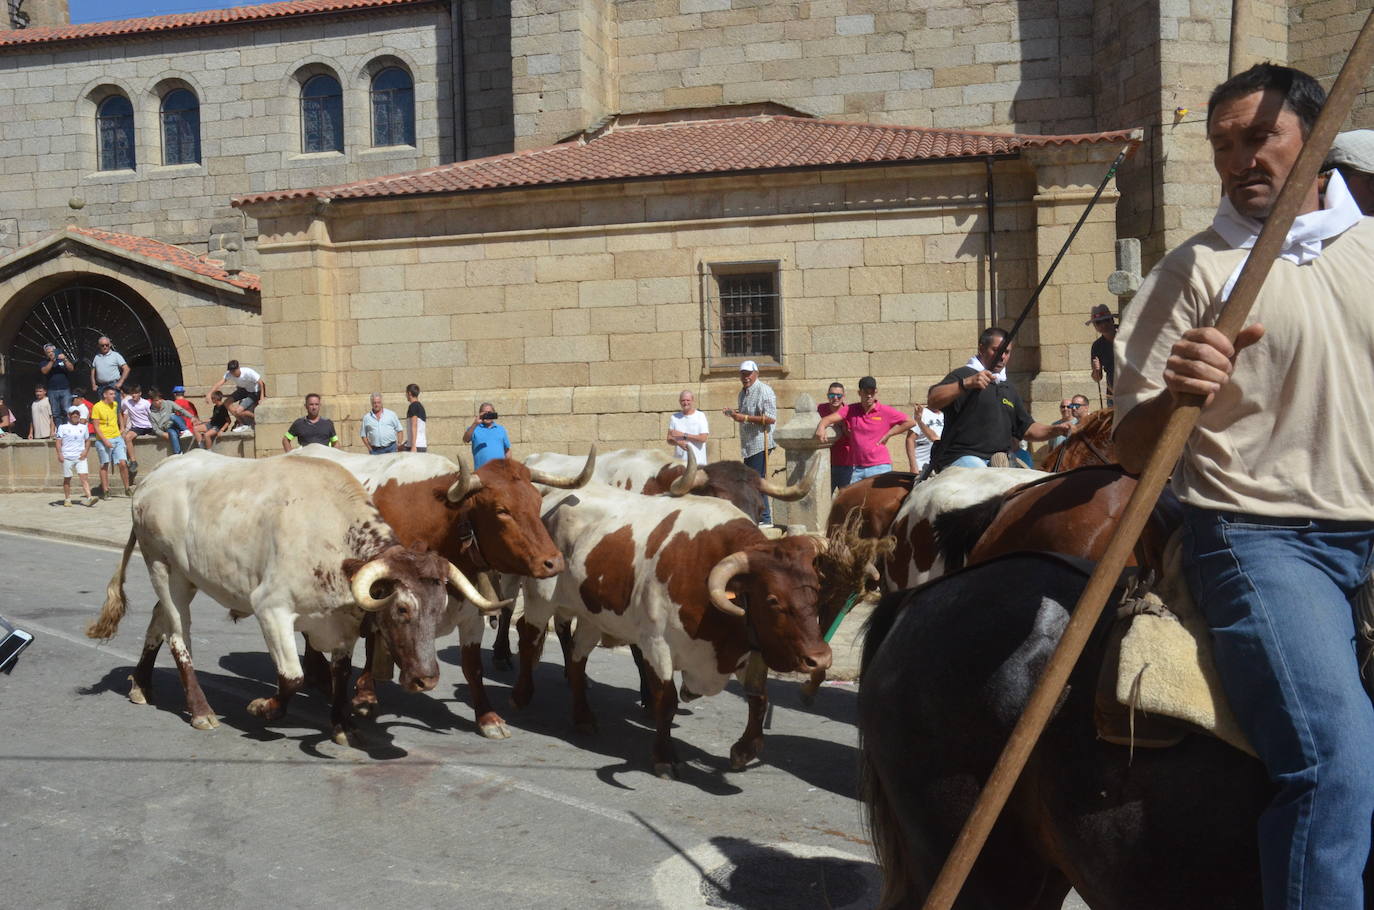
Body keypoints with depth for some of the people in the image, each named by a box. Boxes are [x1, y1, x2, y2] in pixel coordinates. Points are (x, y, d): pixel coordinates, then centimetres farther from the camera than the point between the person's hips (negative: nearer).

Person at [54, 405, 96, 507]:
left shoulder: (83, 427, 13)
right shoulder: (63, 427, 4)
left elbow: (87, 440, 20)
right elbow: (58, 441, 0)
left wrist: (86, 451, 3)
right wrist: (59, 454, -12)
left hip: (80, 457, 1)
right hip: (67, 457, -1)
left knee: (84, 477, -12)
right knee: (67, 479, 7)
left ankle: (89, 498, -22)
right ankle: (67, 499, 18)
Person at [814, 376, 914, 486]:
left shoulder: (886, 412, -1)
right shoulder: (850, 410, 5)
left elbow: (910, 422, 2)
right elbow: (828, 419, -3)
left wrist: (888, 434, -2)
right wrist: (821, 427, -26)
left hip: (880, 466, -3)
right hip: (857, 468, 3)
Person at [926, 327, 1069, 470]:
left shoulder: (1009, 389, 27)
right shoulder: (964, 375, 1)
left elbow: (1027, 429, 29)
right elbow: (933, 400, -17)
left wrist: (1055, 430, 10)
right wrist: (967, 383, -29)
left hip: (999, 462, 8)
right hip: (961, 457, -7)